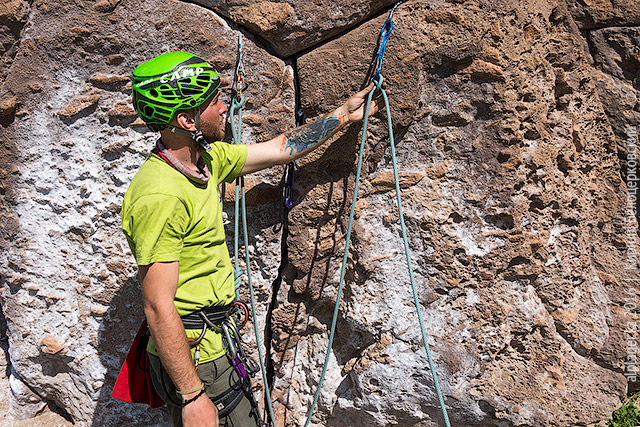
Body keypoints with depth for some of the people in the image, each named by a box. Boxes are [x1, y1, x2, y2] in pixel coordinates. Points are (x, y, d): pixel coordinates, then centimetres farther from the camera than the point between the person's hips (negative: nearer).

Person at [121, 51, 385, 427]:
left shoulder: (207, 157, 2)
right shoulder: (159, 196, -26)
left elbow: (279, 150, 13)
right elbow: (158, 307, -26)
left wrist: (346, 114, 18)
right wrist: (192, 396, -23)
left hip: (213, 341, 9)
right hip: (192, 359, -9)